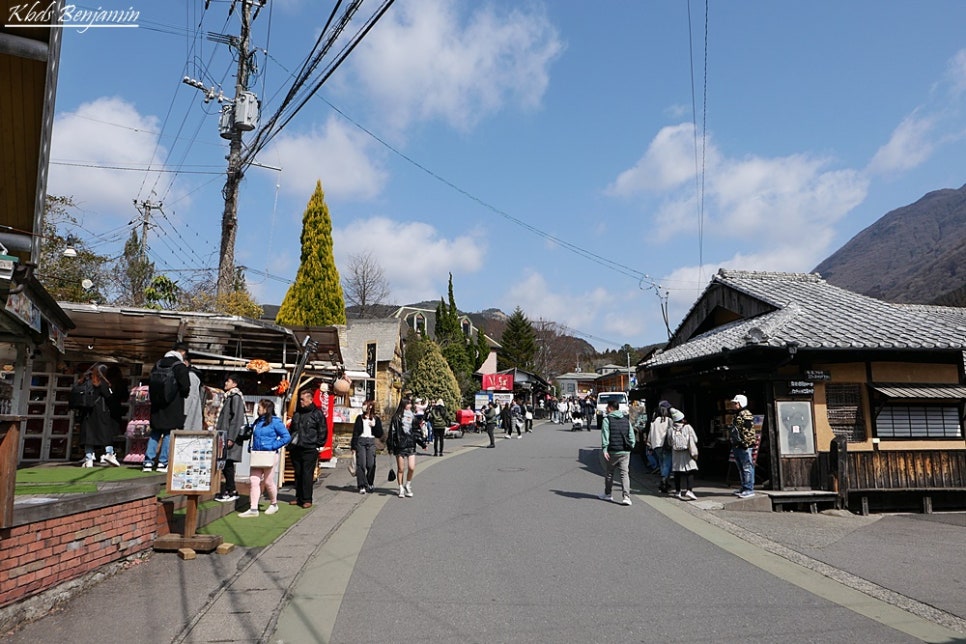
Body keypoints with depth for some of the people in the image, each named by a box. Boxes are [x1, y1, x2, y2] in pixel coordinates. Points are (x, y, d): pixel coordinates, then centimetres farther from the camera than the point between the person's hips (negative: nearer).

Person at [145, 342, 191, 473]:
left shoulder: (158, 364, 10)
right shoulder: (181, 367, -10)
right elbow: (185, 387, -13)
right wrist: (183, 395, 8)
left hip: (157, 405, 6)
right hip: (173, 407, -6)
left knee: (155, 433, 12)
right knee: (169, 433, 1)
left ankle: (148, 462, 10)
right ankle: (163, 462, 1)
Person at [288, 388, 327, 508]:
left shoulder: (317, 414, -3)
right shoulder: (297, 414, 15)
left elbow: (323, 431, -3)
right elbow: (291, 430, 24)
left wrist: (317, 445, -6)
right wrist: (290, 444, 15)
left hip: (309, 450, -6)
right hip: (295, 449, 6)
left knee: (307, 475, -6)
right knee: (298, 474, 11)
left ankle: (307, 499, 0)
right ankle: (298, 497, 20)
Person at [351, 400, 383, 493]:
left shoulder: (376, 419, 8)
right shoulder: (360, 418, 8)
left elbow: (380, 434, 5)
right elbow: (355, 432, 5)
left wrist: (374, 426, -9)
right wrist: (353, 446, 0)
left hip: (371, 442, 0)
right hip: (360, 441, 0)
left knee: (371, 465, -4)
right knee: (361, 464, -6)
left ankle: (369, 484, 17)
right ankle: (362, 486, -1)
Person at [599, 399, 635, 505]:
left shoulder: (607, 420, -5)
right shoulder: (626, 420, 11)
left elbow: (605, 435, -13)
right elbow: (631, 436, 11)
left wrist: (604, 449, -15)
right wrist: (630, 447, 16)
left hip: (612, 451, -3)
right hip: (625, 452, 4)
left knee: (609, 473, 13)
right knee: (624, 473, 0)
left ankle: (607, 494, 26)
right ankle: (626, 497, -12)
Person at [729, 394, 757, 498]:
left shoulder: (746, 415, -12)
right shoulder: (736, 415, 19)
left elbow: (749, 431, -18)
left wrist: (746, 443, -22)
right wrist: (733, 445, 23)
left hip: (745, 446, -10)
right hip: (737, 446, 10)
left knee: (747, 468, -6)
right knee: (741, 469, 14)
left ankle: (749, 489, -4)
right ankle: (744, 488, 22)